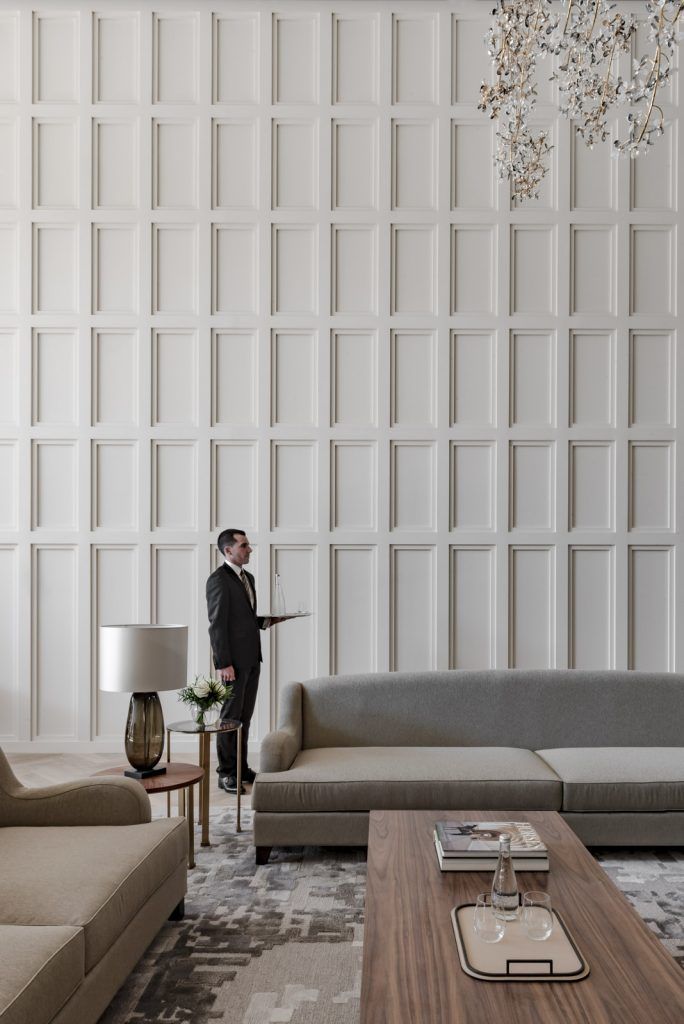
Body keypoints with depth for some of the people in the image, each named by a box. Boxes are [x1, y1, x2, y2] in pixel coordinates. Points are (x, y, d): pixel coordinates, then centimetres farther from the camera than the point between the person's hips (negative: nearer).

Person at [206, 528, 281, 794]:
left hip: (252, 658, 8)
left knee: (244, 715, 13)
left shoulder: (247, 577, 15)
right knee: (230, 716, 0)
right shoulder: (218, 579, -13)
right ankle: (226, 774, 9)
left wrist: (267, 621, 4)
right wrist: (223, 663, -19)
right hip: (234, 660, -8)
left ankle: (241, 768, 22)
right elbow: (217, 625, -16)